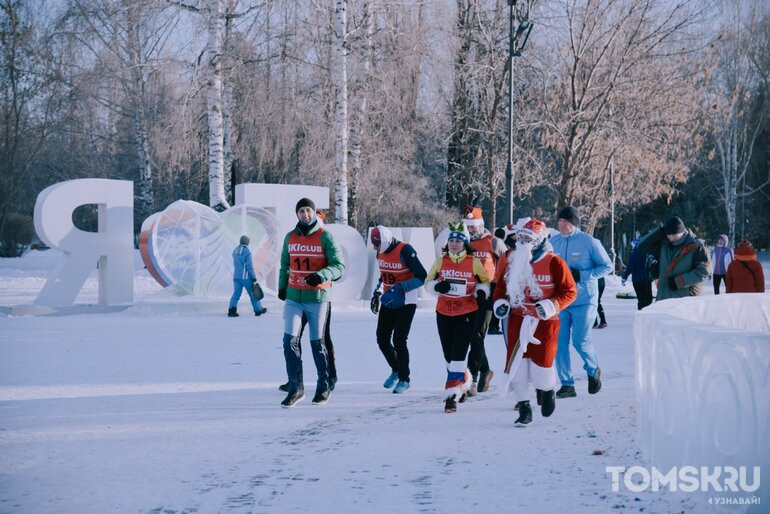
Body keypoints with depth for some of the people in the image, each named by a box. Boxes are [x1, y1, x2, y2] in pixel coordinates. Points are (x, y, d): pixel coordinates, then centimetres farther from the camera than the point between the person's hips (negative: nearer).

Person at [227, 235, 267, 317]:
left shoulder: (235, 251, 8)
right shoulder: (247, 252, -13)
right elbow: (250, 266, -15)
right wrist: (254, 278, -13)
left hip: (236, 277, 6)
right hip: (245, 277, -6)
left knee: (236, 293, 4)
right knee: (253, 294, 8)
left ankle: (232, 310, -10)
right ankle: (258, 310, 18)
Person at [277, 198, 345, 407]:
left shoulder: (325, 237, -6)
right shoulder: (290, 237, 7)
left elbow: (339, 266, -12)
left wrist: (321, 276, -28)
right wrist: (282, 287, 18)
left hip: (317, 297, -3)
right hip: (293, 298, 3)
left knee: (317, 342, 6)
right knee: (290, 340, -9)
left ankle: (324, 386, 23)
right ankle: (295, 388, -4)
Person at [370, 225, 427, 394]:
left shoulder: (405, 251, -20)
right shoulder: (381, 252, 4)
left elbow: (421, 277, -23)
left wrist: (399, 288, -30)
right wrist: (377, 292, 12)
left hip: (406, 303, -7)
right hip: (387, 303, 8)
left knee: (399, 341, -10)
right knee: (382, 339, 7)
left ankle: (404, 379, 5)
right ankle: (396, 370, 30)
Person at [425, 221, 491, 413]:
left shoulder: (474, 262, -4)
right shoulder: (441, 261, 3)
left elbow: (486, 281, 8)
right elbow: (428, 282, 9)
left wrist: (481, 291, -13)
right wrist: (437, 285, -13)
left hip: (467, 314, -4)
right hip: (444, 313, 4)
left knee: (458, 356, -12)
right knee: (449, 356, 13)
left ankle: (452, 396, -11)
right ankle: (464, 382, 40)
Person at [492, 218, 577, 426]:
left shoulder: (554, 263, -10)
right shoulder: (509, 259, 3)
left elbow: (570, 291, -7)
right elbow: (500, 284, 18)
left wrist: (552, 305, -20)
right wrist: (500, 301, 1)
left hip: (545, 322, -3)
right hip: (517, 319, 3)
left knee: (541, 364, -4)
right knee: (517, 362, -4)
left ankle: (547, 390, 31)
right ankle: (523, 407, 8)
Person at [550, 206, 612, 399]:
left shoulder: (589, 242, -8)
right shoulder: (553, 242, 4)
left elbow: (607, 266, -4)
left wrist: (582, 275, -16)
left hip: (584, 299, -4)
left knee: (581, 341, -6)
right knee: (559, 342, -1)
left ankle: (594, 371, 23)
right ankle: (566, 384, 9)